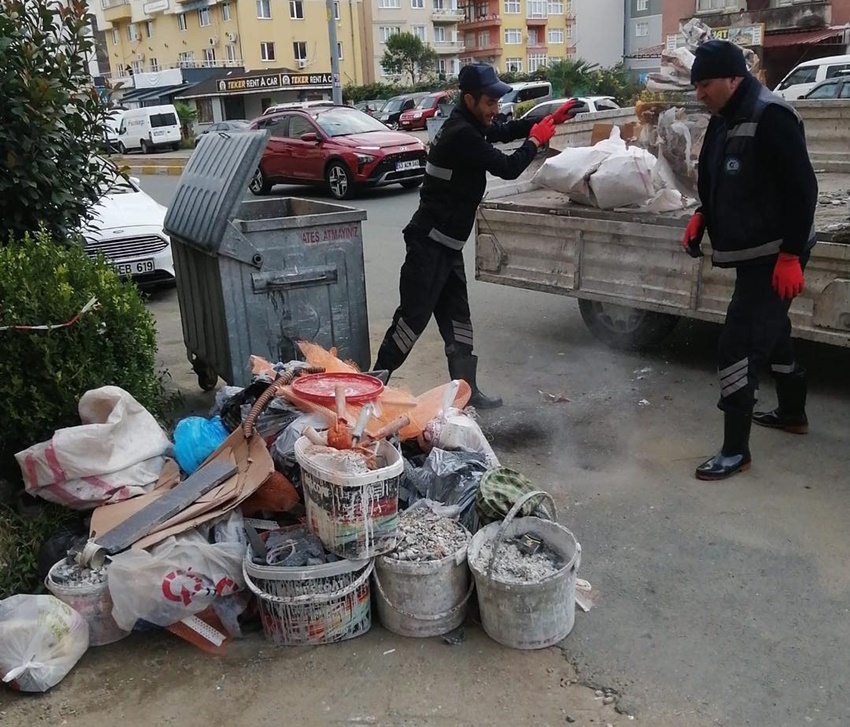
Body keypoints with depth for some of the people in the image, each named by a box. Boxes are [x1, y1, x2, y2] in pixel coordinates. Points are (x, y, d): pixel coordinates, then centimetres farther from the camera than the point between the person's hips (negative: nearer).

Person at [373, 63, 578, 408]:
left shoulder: (469, 125, 13)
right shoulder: (461, 134, -18)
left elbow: (505, 131, 27)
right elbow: (507, 168, -17)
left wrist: (548, 119, 16)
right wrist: (536, 141, 0)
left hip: (447, 243, 10)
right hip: (429, 243, -10)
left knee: (456, 317, 12)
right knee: (413, 316, -9)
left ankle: (465, 389, 19)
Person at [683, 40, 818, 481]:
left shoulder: (770, 117, -19)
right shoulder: (725, 120, 9)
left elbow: (802, 189, -22)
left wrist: (791, 255, -23)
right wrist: (703, 215, 6)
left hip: (774, 255, -10)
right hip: (751, 252, 10)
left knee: (737, 347, -10)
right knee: (771, 331, 23)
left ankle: (735, 450, 0)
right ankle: (793, 413, 43)